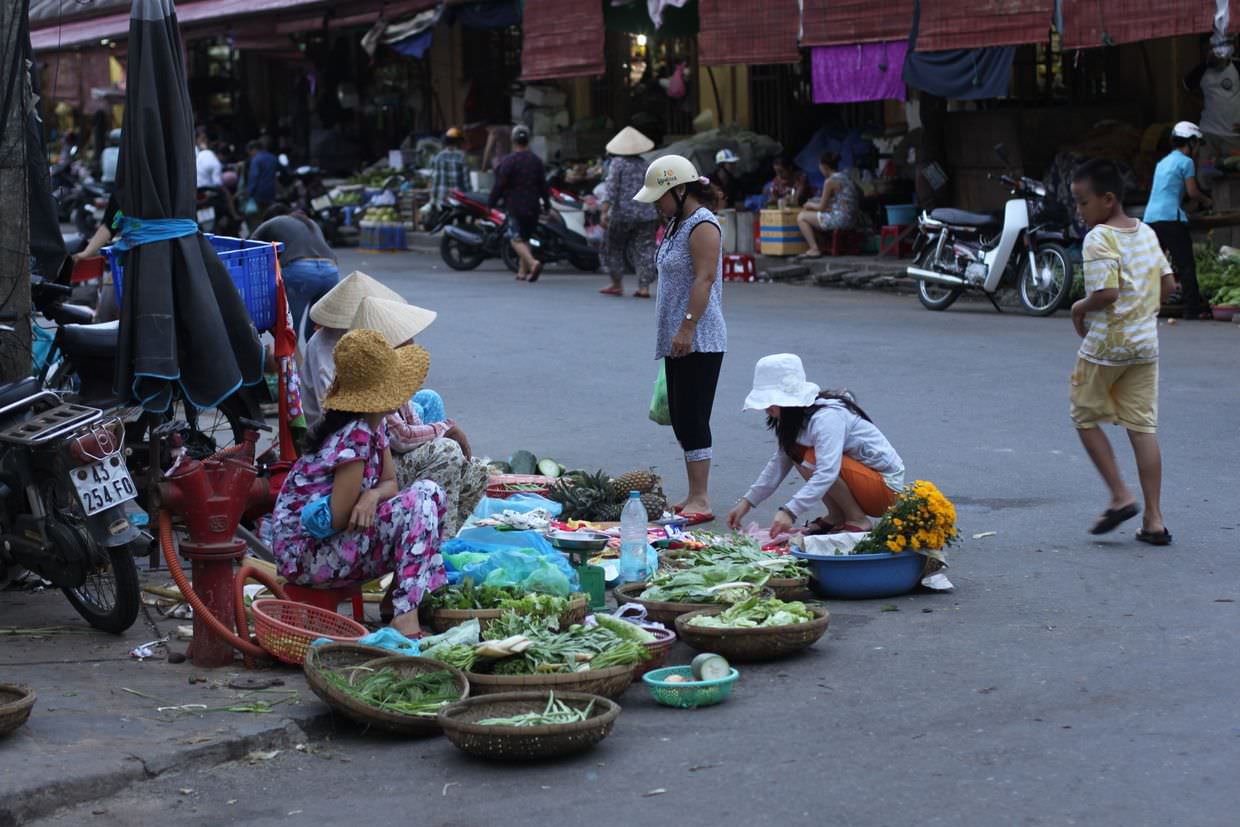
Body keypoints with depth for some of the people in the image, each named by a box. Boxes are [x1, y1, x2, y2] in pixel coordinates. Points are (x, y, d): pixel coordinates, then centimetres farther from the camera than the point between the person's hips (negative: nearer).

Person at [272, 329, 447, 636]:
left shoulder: (373, 426, 5)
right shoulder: (355, 435, -24)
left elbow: (389, 483, 6)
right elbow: (337, 519, -25)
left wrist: (371, 496, -17)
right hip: (304, 554, -9)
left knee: (432, 492, 4)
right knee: (419, 499, -22)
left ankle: (395, 597, 3)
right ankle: (406, 616, -26)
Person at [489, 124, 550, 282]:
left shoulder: (508, 161, -10)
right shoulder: (537, 161, 7)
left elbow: (500, 185, -11)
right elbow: (543, 185, 9)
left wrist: (491, 202, 0)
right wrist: (547, 206, 16)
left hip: (514, 206, -5)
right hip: (532, 207, 5)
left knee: (516, 239, -6)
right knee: (525, 238, 16)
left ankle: (533, 263, -29)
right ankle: (522, 272, 17)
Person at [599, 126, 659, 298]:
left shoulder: (617, 163, -5)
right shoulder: (645, 164, 7)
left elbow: (611, 189, -14)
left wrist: (604, 213, -16)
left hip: (622, 213, -3)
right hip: (646, 214, 3)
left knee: (613, 247, 13)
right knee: (644, 249, 5)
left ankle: (617, 284, 17)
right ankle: (644, 286, -2)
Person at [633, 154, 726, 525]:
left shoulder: (702, 226, -13)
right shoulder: (678, 223, 18)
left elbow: (704, 279, -21)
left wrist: (687, 328, -26)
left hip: (699, 341, -10)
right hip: (679, 340, 10)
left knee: (692, 418, -10)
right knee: (681, 418, 11)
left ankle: (700, 500, -9)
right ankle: (694, 497, 16)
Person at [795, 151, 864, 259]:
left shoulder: (830, 181, -12)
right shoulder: (846, 177, 14)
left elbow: (822, 207, -7)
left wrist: (809, 205, 14)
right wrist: (812, 204, 23)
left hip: (840, 220, -9)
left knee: (801, 217, 1)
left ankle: (814, 249, -3)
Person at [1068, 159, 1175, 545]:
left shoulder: (1098, 239, -15)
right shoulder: (1146, 233, 8)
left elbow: (1106, 292, -24)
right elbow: (1168, 283, 12)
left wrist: (1080, 307, -6)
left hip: (1105, 343, -7)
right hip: (1145, 342, 7)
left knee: (1086, 418, 12)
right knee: (1143, 428, 6)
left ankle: (1121, 496, 4)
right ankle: (1154, 519, 4)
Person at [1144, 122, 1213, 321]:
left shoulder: (1163, 162, 23)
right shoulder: (1185, 162, -1)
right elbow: (1192, 192, -4)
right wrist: (1206, 200, 15)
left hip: (1150, 218, 8)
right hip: (1171, 217, -8)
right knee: (1186, 264, -4)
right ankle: (1192, 309, -8)